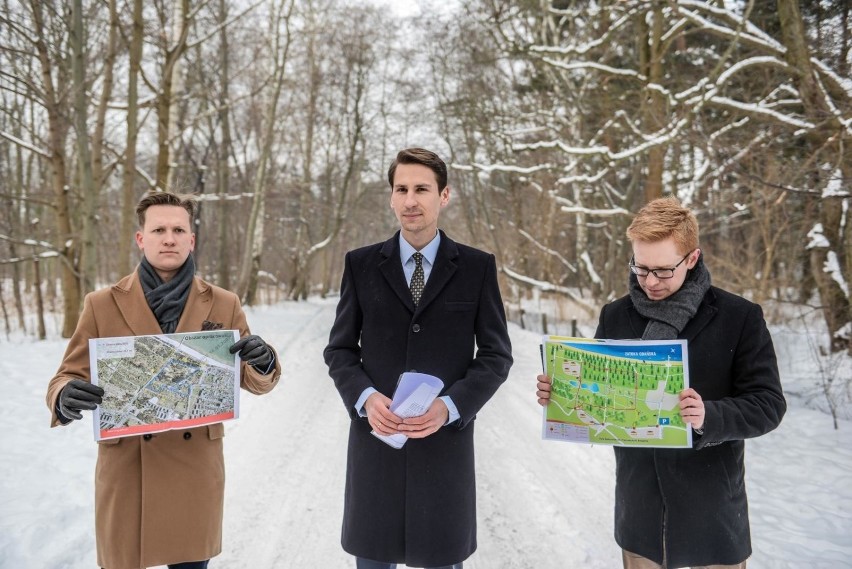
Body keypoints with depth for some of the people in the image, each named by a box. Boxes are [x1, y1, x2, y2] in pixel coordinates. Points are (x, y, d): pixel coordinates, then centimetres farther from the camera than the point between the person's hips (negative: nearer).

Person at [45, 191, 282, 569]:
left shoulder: (223, 305, -1)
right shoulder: (102, 305, -3)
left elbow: (253, 380, 4)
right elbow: (68, 377, 1)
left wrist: (264, 362, -20)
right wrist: (65, 398, -23)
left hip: (196, 466, 1)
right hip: (127, 469, -1)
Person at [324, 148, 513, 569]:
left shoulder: (477, 268, 1)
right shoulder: (361, 264, 4)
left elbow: (496, 354, 1)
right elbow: (339, 349, 6)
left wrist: (450, 405, -15)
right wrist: (365, 398, -13)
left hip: (446, 437, -1)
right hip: (376, 434, 1)